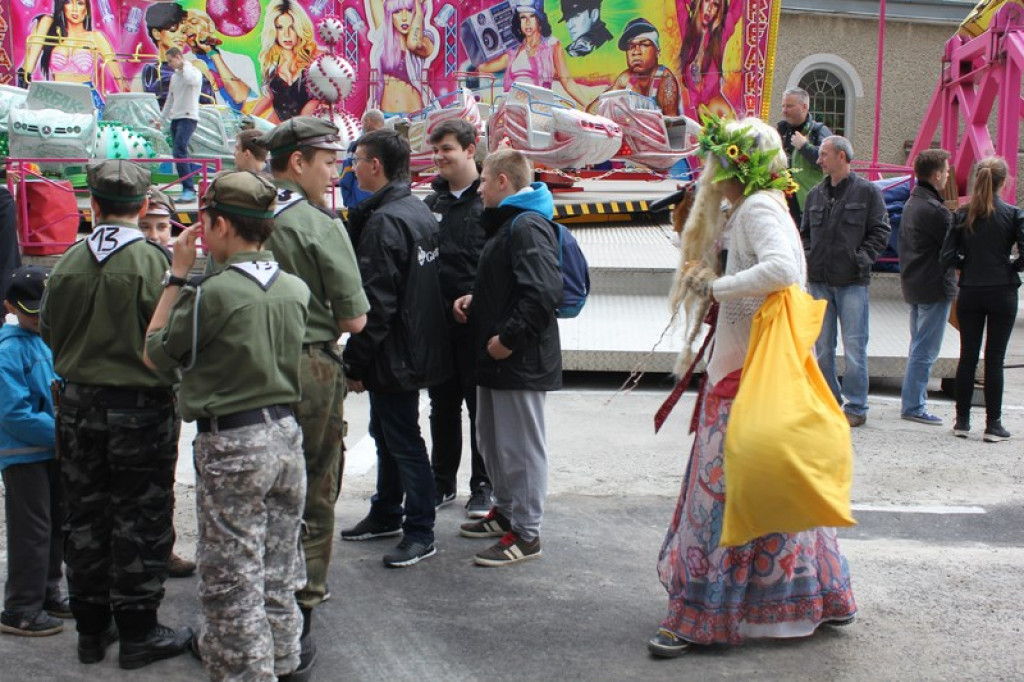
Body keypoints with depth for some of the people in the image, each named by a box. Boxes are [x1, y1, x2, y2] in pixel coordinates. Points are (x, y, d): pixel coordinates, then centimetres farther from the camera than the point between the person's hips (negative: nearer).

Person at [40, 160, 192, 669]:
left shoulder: (68, 263, -3)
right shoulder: (154, 262, -17)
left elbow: (49, 333, 6)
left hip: (77, 406, 4)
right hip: (141, 408, -4)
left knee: (85, 518, 15)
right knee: (140, 522, 6)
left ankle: (91, 629, 26)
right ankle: (137, 633, 14)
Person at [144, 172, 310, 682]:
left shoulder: (215, 292, -17)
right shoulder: (295, 288, 2)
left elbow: (155, 354, -5)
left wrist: (177, 276, 0)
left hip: (231, 443, -7)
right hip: (286, 434, 7)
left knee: (233, 581, 3)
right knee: (279, 573, 18)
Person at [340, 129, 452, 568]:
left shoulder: (383, 221, -20)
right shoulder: (419, 211, 10)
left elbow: (376, 301, -23)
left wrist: (356, 361, -17)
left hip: (395, 352, -10)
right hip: (420, 346, 10)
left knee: (402, 441, -1)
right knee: (386, 432, 21)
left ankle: (420, 533, 8)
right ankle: (386, 515, 34)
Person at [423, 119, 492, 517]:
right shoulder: (433, 202, 13)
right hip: (438, 320, 6)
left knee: (480, 406, 4)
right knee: (442, 406, 13)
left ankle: (483, 485, 15)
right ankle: (443, 482, 25)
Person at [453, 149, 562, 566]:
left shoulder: (527, 226, -17)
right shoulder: (506, 223, 18)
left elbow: (544, 291, -27)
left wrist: (509, 337, -22)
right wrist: (474, 299, 10)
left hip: (520, 360, -11)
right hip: (496, 358, 11)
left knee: (520, 446, -3)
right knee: (491, 438, 20)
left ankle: (526, 534, 5)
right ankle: (505, 512, 35)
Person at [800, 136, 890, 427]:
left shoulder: (867, 192, -1)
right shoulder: (816, 194, 13)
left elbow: (880, 233, -2)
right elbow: (805, 232, 20)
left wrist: (861, 259, -11)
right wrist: (808, 257, 4)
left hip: (852, 282, -5)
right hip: (819, 280, 5)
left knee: (854, 347, -3)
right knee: (822, 346, 8)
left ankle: (856, 407, 4)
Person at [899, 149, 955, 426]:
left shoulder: (912, 203, 12)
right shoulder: (934, 209, -19)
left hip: (914, 285, 10)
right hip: (935, 288, -10)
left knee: (918, 347, 19)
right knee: (925, 350, -5)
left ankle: (915, 397, 26)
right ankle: (913, 406, -2)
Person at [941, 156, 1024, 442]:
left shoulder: (963, 214, 0)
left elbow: (947, 255, -5)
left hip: (969, 293, 2)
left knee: (968, 357, 10)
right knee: (994, 359, 3)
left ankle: (962, 421, 13)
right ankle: (993, 424, 6)